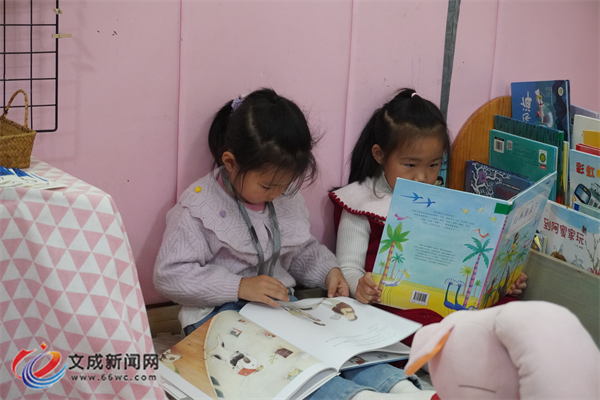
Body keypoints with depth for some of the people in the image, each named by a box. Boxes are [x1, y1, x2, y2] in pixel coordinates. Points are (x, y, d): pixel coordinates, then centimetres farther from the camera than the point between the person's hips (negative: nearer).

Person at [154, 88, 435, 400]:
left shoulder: (287, 199, 10)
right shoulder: (198, 207, -9)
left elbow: (303, 251, 25)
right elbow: (170, 275, -13)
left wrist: (328, 270, 3)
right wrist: (239, 286, -20)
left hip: (280, 302, 6)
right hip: (220, 312, -5)